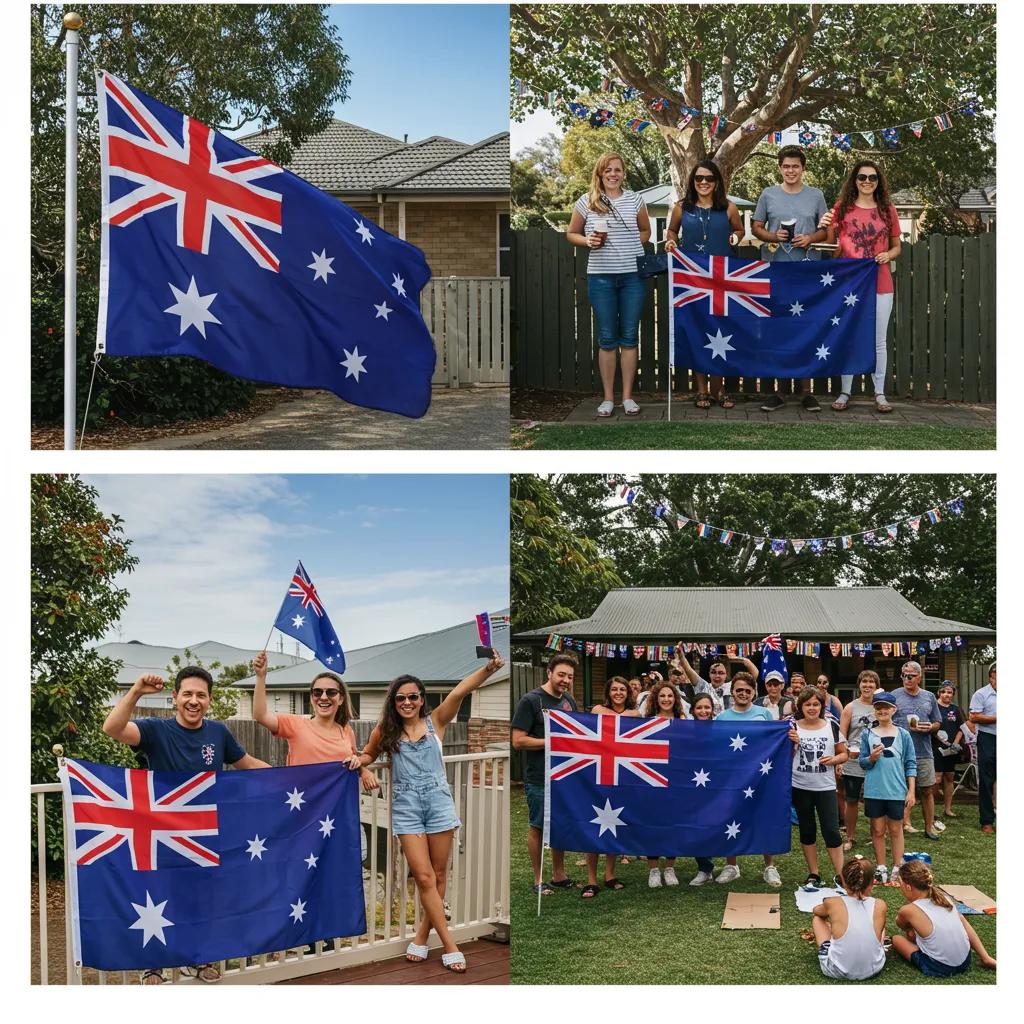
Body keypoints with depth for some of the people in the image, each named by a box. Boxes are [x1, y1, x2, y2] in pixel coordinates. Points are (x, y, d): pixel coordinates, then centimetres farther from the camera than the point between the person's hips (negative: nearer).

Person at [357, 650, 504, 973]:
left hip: (438, 800, 0)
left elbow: (460, 691, -17)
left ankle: (422, 936, 23)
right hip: (406, 806, 0)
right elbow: (368, 755, 22)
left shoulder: (435, 721, -1)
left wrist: (488, 669, -32)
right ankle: (450, 946, 2)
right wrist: (357, 759, -2)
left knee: (439, 875, 7)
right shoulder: (385, 731, 3)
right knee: (424, 877, -4)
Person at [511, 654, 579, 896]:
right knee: (538, 827, 4)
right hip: (539, 777, -6)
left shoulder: (569, 701, 11)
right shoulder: (531, 700, -9)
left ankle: (559, 876, 26)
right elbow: (518, 741, -14)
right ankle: (538, 880, 14)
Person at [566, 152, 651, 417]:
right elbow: (571, 234, 10)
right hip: (601, 277, -1)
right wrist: (588, 241, -10)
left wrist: (631, 245, -1)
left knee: (629, 336, 5)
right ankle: (608, 397, 11)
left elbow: (645, 231, 17)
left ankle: (628, 396, 12)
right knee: (607, 338, 3)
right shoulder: (586, 202, 1)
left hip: (633, 275, 1)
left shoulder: (635, 200, 4)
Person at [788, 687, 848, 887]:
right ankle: (813, 874, 19)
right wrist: (792, 743, -13)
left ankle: (840, 876, 2)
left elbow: (844, 754, 7)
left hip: (825, 787, -1)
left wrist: (834, 759, -13)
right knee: (807, 831, 10)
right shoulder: (793, 727, 0)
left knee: (831, 831, -5)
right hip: (800, 787, 1)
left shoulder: (832, 727, 0)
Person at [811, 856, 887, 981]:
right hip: (873, 969, 2)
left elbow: (816, 910, 16)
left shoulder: (833, 903, -11)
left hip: (837, 972, -2)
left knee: (817, 918, 21)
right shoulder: (879, 906, -8)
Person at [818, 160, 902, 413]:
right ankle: (844, 392, 14)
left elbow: (897, 247, 14)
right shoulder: (842, 208, 3)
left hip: (880, 285, 1)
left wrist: (888, 255, -8)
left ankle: (879, 394, 13)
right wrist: (827, 228, -12)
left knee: (878, 341, 6)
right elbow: (831, 245, 7)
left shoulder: (887, 211, 6)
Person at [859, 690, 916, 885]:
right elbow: (863, 763, 6)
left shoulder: (903, 735, 2)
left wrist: (911, 791, -2)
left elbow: (911, 764, 3)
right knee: (877, 830, 7)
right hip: (874, 790, 1)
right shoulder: (867, 734, 2)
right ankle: (881, 869, 16)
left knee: (896, 830, 8)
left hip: (897, 791, 0)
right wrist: (872, 758, -16)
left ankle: (897, 869, 15)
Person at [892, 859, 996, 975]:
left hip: (939, 969, -5)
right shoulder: (943, 897, -1)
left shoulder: (908, 910, -15)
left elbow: (903, 926, 10)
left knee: (896, 939, 14)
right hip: (965, 963, 5)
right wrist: (986, 957, 10)